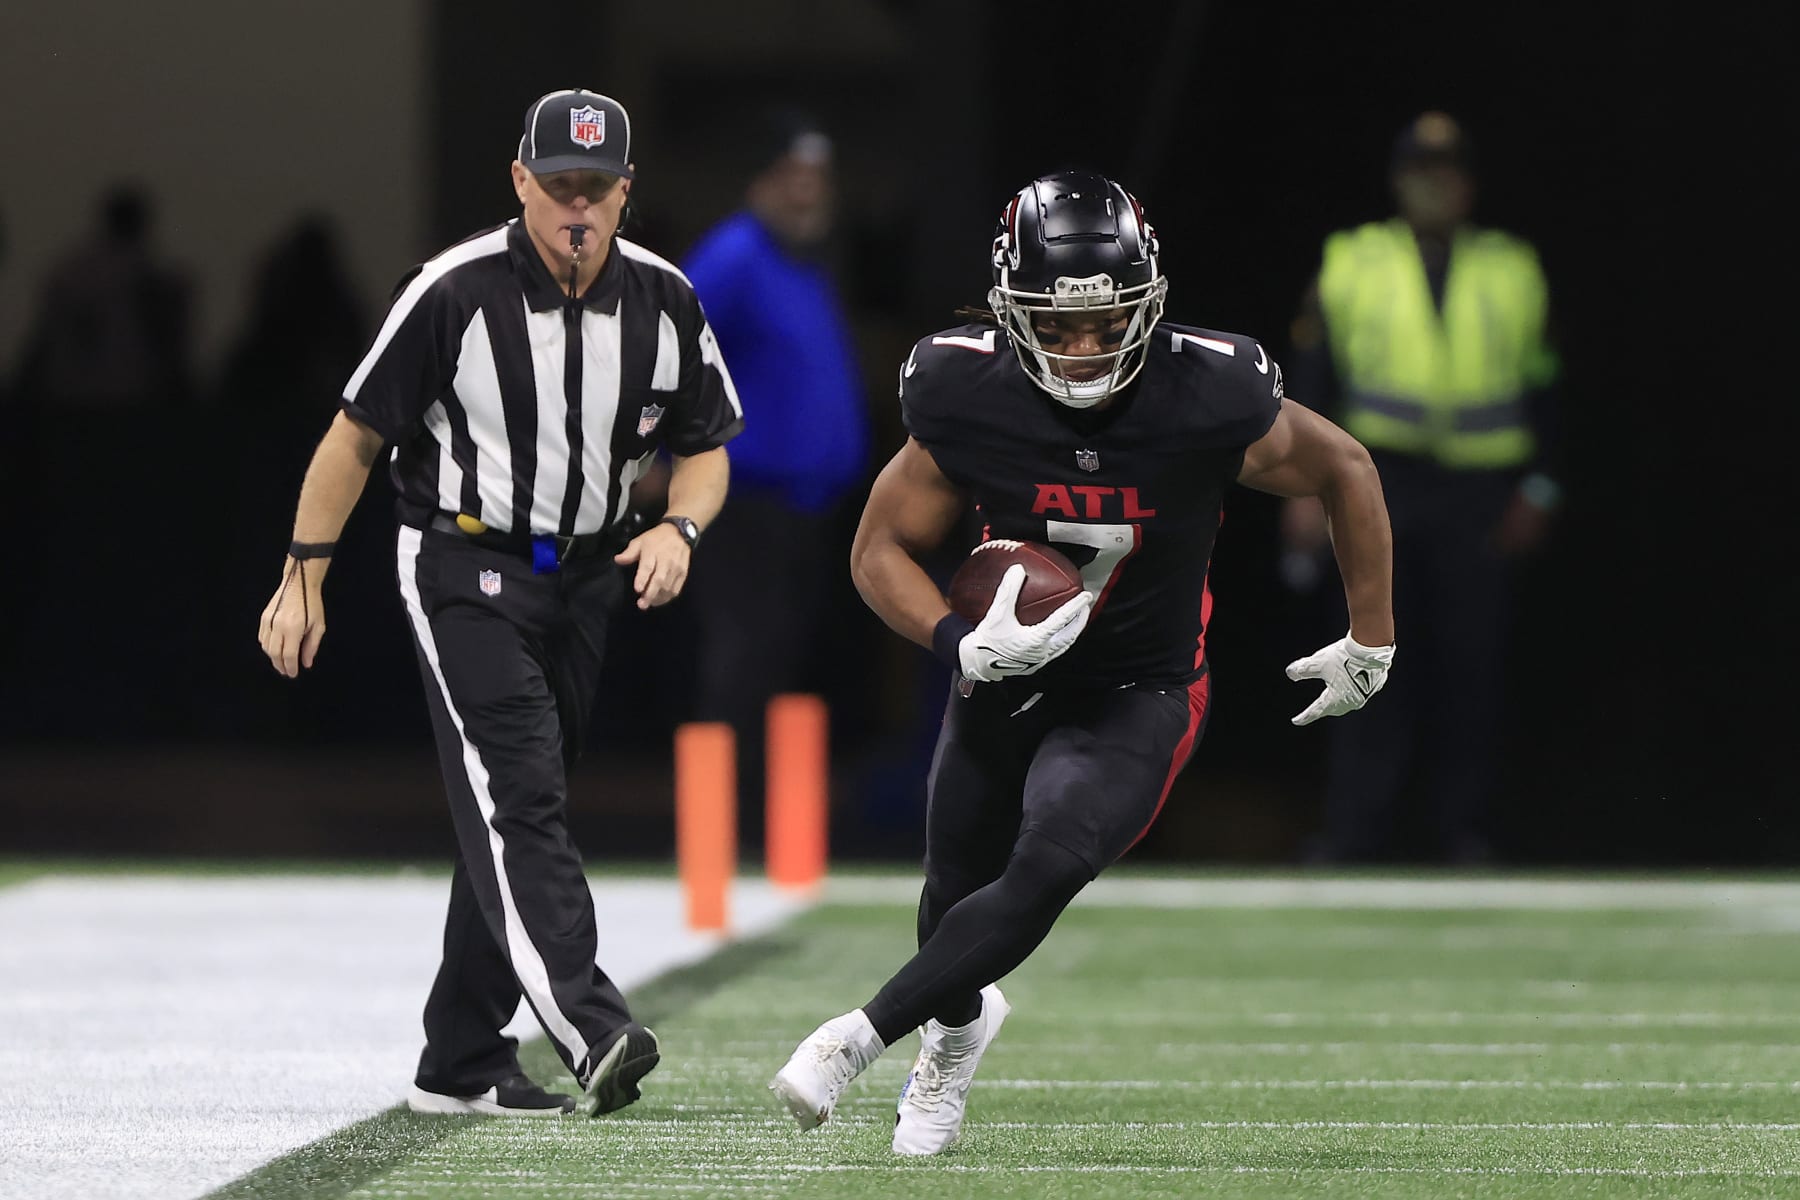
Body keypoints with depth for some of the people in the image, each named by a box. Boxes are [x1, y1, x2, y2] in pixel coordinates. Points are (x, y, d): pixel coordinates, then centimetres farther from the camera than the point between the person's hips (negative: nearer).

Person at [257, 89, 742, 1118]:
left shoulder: (663, 304, -1)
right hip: (465, 570, -5)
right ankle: (591, 1029, -32)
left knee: (515, 814, 8)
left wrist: (678, 529, -11)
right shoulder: (457, 293, -14)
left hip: (587, 574, 5)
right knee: (516, 795, -19)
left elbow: (706, 449, 10)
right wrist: (304, 576, -6)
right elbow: (359, 435, -6)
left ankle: (461, 1065, 14)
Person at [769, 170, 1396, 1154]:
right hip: (1004, 680, 3)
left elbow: (1344, 472, -5)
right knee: (958, 889, 18)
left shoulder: (1210, 400, -25)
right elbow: (882, 550, -7)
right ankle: (957, 1024, 53)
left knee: (1045, 870, -26)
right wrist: (964, 645, -27)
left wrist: (1371, 643, 4)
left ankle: (864, 1035, -13)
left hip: (1139, 698, -3)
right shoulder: (965, 403, -20)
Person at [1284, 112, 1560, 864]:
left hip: (1479, 494, 1)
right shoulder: (1351, 266, 9)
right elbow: (1312, 380, 8)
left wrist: (1537, 490, 3)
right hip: (1382, 485, -1)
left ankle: (1465, 828, 8)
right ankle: (1356, 830, -6)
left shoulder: (1511, 272, 12)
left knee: (1471, 661, 0)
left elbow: (1540, 388, 12)